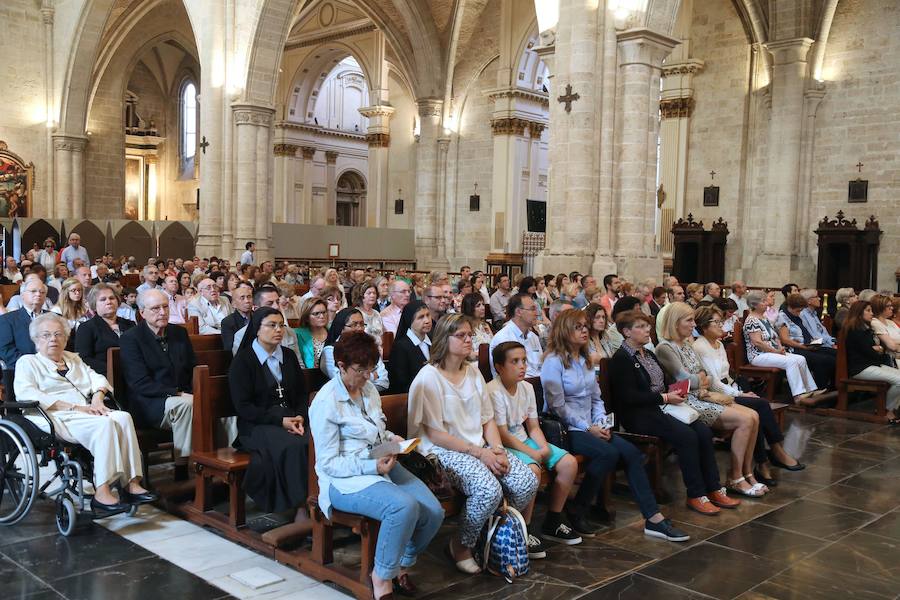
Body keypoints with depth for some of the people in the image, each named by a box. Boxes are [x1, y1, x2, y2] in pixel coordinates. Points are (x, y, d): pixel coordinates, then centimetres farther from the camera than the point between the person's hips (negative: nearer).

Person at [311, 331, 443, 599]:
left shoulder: (369, 388, 10)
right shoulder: (326, 403, -13)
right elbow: (328, 463, -13)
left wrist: (392, 438, 3)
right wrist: (372, 467, -22)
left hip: (383, 466, 8)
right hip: (346, 479, -7)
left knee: (434, 512, -14)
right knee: (404, 507, -33)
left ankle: (403, 563, 14)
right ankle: (382, 576, -10)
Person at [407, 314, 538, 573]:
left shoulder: (473, 372, 14)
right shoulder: (429, 376, -9)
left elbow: (488, 419, 14)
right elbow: (434, 434, -14)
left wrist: (497, 450, -6)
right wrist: (479, 453, -16)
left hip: (480, 447, 7)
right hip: (444, 452, -7)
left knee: (528, 482, -15)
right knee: (490, 490, -31)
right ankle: (460, 546, -5)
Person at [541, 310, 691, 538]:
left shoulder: (585, 360, 17)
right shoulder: (554, 361, -8)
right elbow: (557, 406, -14)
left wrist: (601, 423, 0)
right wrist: (588, 428, -14)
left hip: (591, 426, 7)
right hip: (566, 429, -7)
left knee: (631, 452, -14)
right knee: (608, 453, -29)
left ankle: (653, 519, -14)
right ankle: (577, 511, -12)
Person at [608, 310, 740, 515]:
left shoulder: (649, 354, 20)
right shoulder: (621, 358, -8)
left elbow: (666, 380, 25)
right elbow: (629, 396, -17)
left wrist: (676, 391, 1)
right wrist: (664, 397, -17)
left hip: (660, 408, 8)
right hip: (639, 415, -8)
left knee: (704, 432, -13)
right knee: (687, 436, -26)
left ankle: (714, 489, -8)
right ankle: (695, 496, -16)